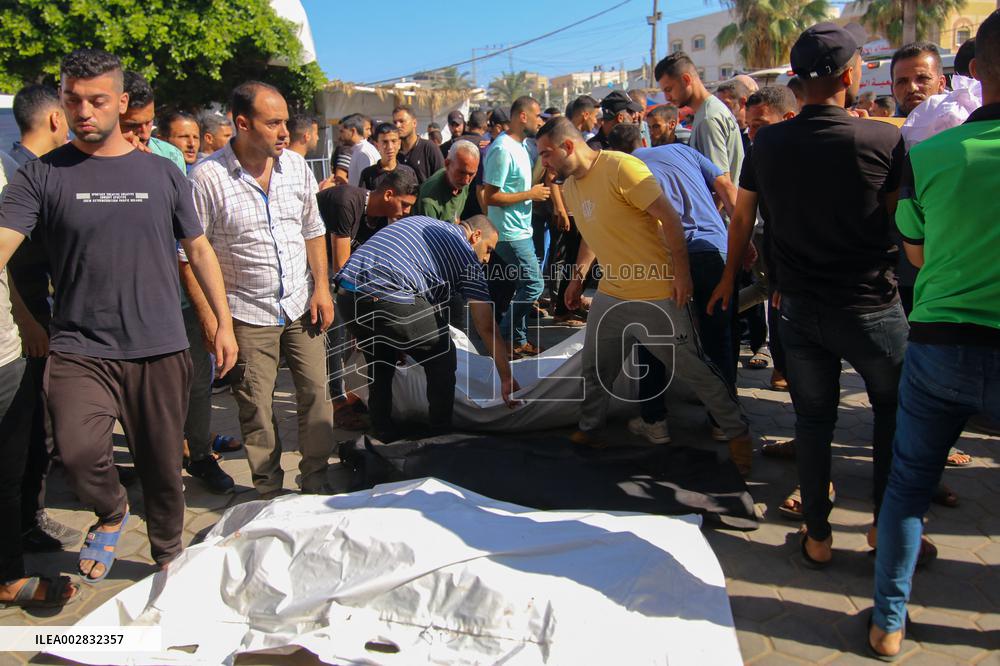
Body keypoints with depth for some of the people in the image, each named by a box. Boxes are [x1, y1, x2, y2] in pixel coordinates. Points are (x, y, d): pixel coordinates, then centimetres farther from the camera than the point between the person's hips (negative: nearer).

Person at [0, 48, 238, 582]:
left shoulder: (162, 174, 6)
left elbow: (198, 249, 11)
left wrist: (223, 323, 7)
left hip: (160, 349, 1)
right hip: (79, 350, -1)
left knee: (163, 464, 9)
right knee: (78, 451, -22)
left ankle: (168, 556, 35)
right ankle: (111, 514, 14)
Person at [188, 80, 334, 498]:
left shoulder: (296, 166, 2)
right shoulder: (207, 178, -12)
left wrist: (321, 287, 3)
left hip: (302, 306, 4)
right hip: (248, 315, -3)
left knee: (316, 393, 7)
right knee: (257, 409, 7)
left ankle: (316, 482, 25)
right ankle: (269, 491, 25)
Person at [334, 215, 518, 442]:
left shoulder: (421, 222, 29)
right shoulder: (467, 255, 10)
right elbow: (487, 327, 6)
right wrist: (506, 378, 10)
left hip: (346, 295, 7)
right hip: (390, 302, -7)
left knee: (379, 362, 29)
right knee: (442, 357, 15)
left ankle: (383, 435, 34)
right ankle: (441, 436, 20)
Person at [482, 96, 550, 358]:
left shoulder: (521, 145, 11)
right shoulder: (502, 149, -19)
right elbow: (490, 196, -22)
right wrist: (530, 194, -17)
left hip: (520, 230, 10)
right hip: (510, 233, -10)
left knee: (523, 287, 13)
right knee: (534, 285, -9)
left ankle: (518, 340, 23)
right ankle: (504, 338, 3)